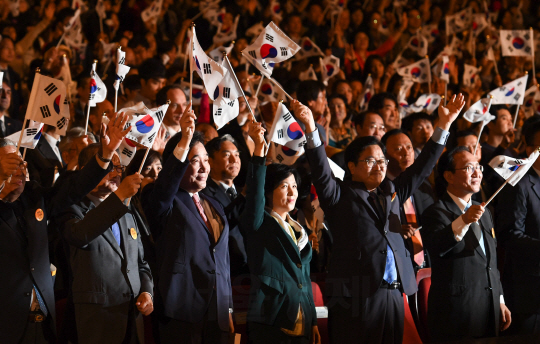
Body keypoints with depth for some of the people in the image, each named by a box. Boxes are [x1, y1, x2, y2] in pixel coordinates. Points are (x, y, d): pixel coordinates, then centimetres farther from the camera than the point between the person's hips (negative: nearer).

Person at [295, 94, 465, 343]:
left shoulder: (391, 193, 19)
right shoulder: (340, 196, 3)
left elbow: (421, 170, 23)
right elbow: (321, 172, -11)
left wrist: (443, 126, 20)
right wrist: (311, 129, -25)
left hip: (393, 296, 6)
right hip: (356, 298, -6)